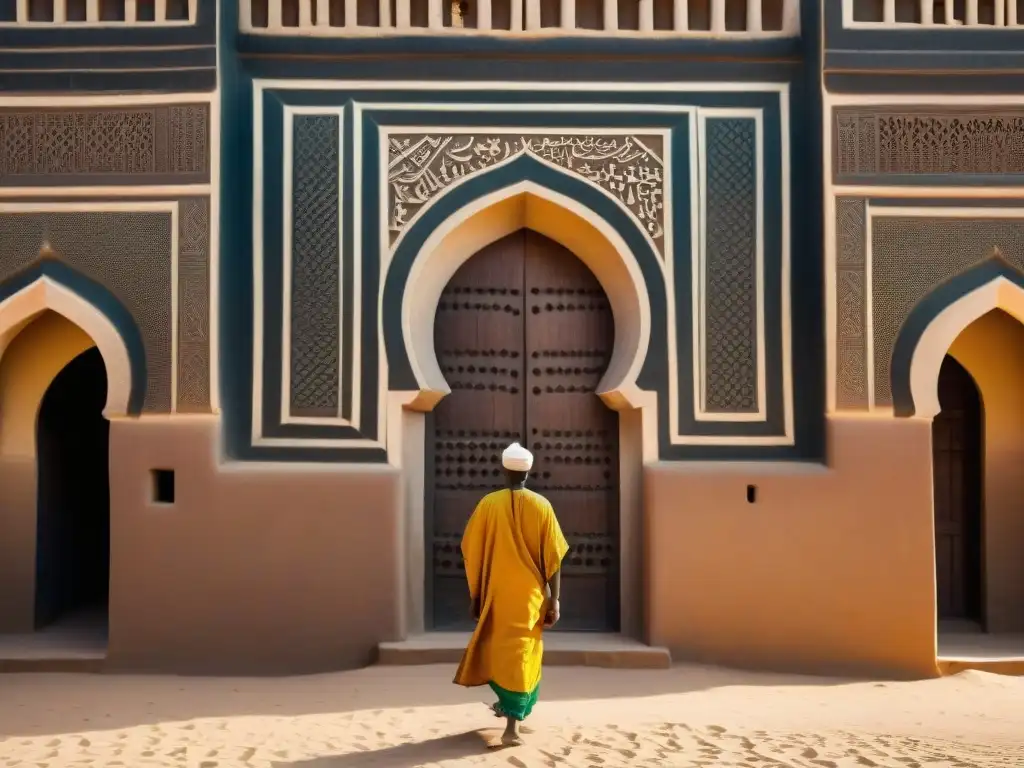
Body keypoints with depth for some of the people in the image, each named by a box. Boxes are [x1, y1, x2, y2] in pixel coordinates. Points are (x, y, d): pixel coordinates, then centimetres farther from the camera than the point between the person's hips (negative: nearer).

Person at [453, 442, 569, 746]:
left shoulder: (488, 504, -6)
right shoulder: (541, 506, -6)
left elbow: (472, 553, -5)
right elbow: (553, 557, -7)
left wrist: (475, 596, 4)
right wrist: (554, 600, -1)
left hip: (496, 594, 1)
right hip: (530, 595, 0)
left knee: (501, 648, 22)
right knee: (523, 652, 9)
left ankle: (509, 706, 37)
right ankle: (513, 723, 7)